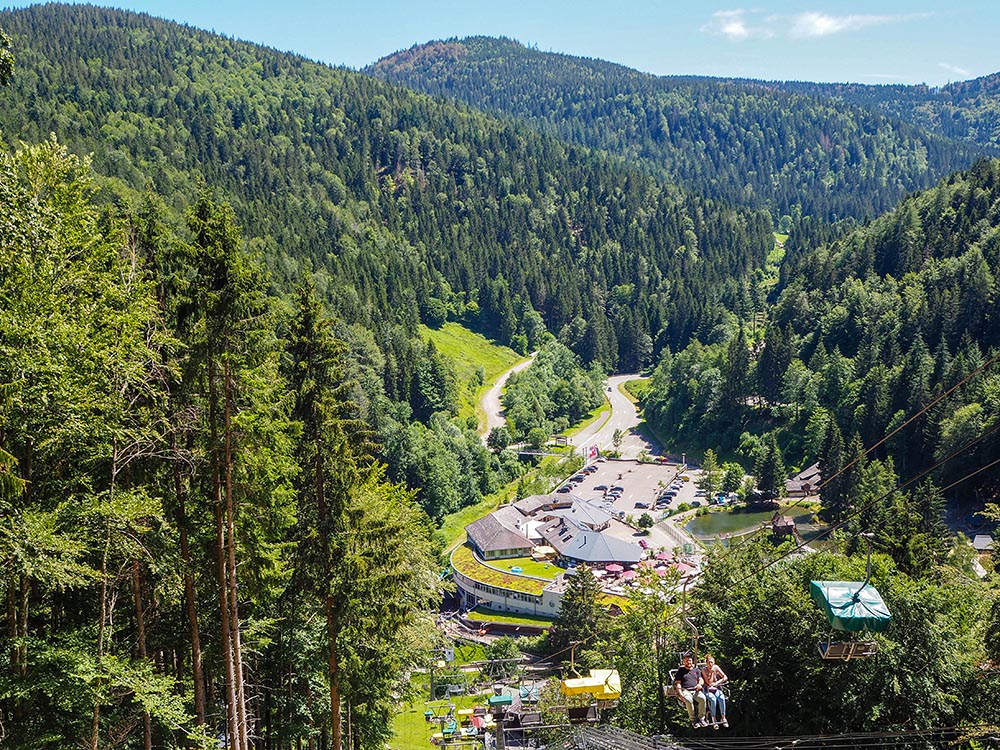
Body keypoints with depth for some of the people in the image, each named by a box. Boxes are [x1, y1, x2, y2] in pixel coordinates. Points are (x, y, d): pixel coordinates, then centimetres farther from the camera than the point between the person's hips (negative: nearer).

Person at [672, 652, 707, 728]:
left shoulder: (696, 670, 24)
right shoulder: (680, 671, 14)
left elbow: (701, 680, 18)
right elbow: (678, 683, 6)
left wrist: (700, 684, -8)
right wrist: (681, 694, -11)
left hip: (696, 690, 3)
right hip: (685, 691, -2)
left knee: (702, 698, -33)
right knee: (688, 700, -38)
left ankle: (701, 718, -19)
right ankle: (693, 720, -24)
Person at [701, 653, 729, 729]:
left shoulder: (716, 667, 2)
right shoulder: (704, 670, -7)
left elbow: (725, 677, 2)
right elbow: (709, 682, -13)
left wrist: (717, 683, -9)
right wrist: (712, 672, -16)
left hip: (716, 689, 3)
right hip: (708, 690, -3)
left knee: (721, 698, -28)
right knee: (713, 699, -32)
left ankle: (723, 718, -21)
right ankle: (714, 720, -26)